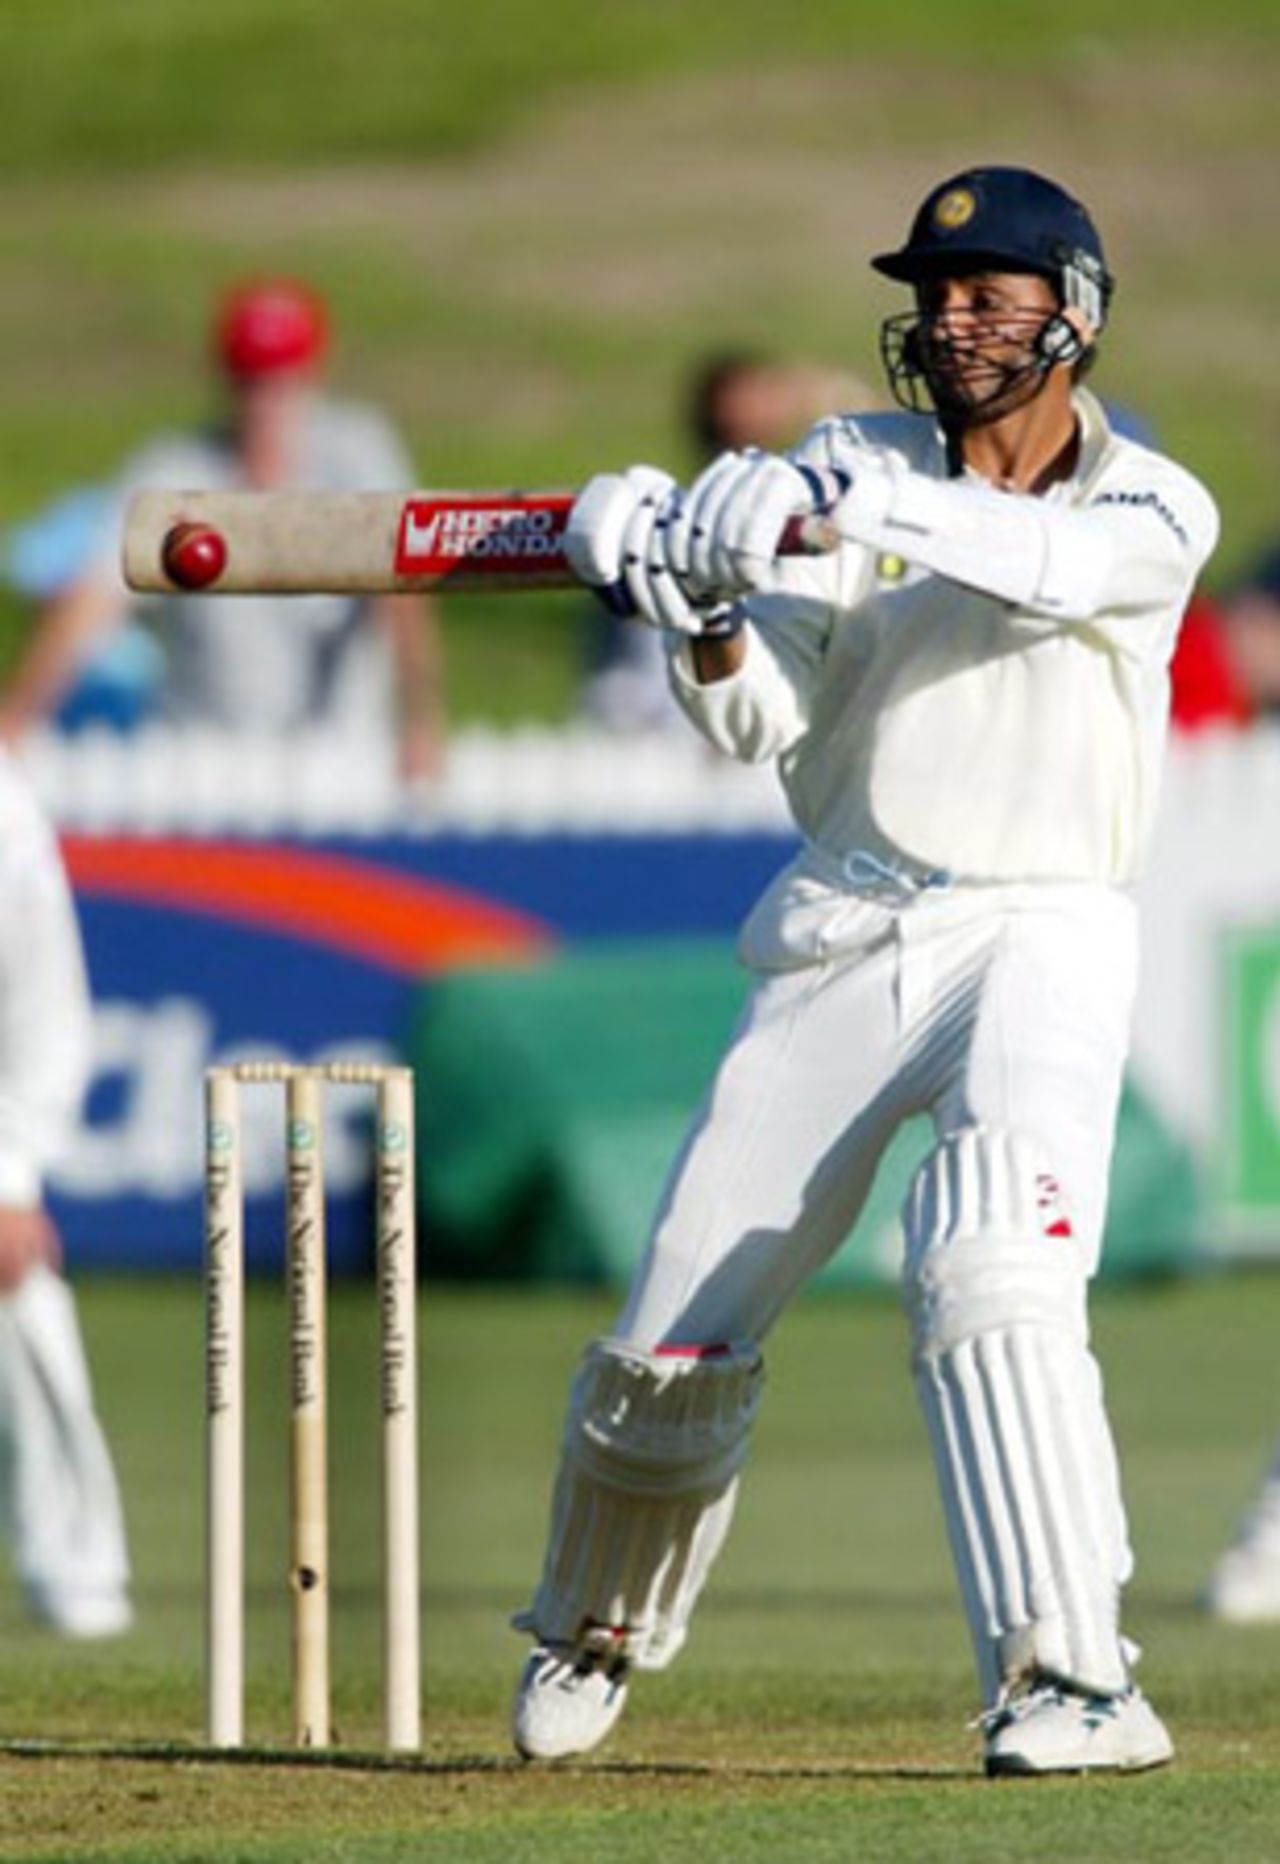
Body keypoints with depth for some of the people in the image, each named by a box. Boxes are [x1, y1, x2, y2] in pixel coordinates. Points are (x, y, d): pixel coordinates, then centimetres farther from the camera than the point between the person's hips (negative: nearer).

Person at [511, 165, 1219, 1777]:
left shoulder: (1155, 510, -1)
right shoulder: (853, 465, 6)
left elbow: (1051, 567, -25)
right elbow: (759, 723, -1)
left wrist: (838, 504, -38)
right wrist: (703, 605, -23)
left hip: (1038, 934, -3)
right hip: (839, 944, 3)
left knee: (988, 1271, -30)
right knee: (673, 1338, 3)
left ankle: (1076, 1680, -30)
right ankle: (596, 1630, 31)